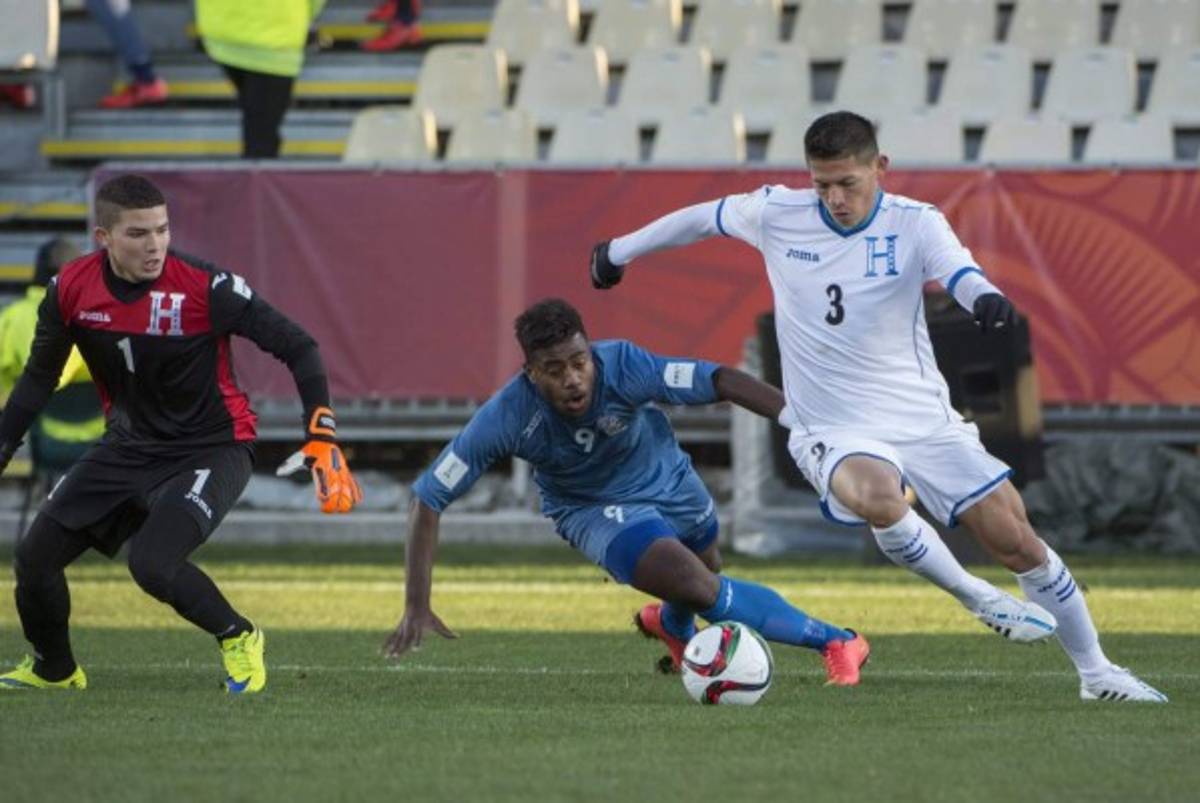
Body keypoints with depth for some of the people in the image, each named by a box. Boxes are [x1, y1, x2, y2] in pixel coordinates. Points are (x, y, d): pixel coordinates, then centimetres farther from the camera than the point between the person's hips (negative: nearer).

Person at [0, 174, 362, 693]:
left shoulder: (204, 287, -24)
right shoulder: (71, 290, -10)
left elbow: (296, 347, -16)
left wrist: (322, 441, -23)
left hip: (212, 447, -5)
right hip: (129, 446, 5)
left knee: (153, 564, -27)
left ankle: (238, 639, 1)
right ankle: (53, 670, 29)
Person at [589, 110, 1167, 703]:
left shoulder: (914, 224, -10)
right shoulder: (776, 214, -5)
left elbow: (959, 271, -30)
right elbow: (701, 219, 15)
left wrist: (986, 298, -54)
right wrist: (618, 251, 27)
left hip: (923, 418, 1)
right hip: (834, 432, -1)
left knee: (1017, 542, -2)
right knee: (878, 498, -36)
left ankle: (1096, 674, 18)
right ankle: (979, 600, -13)